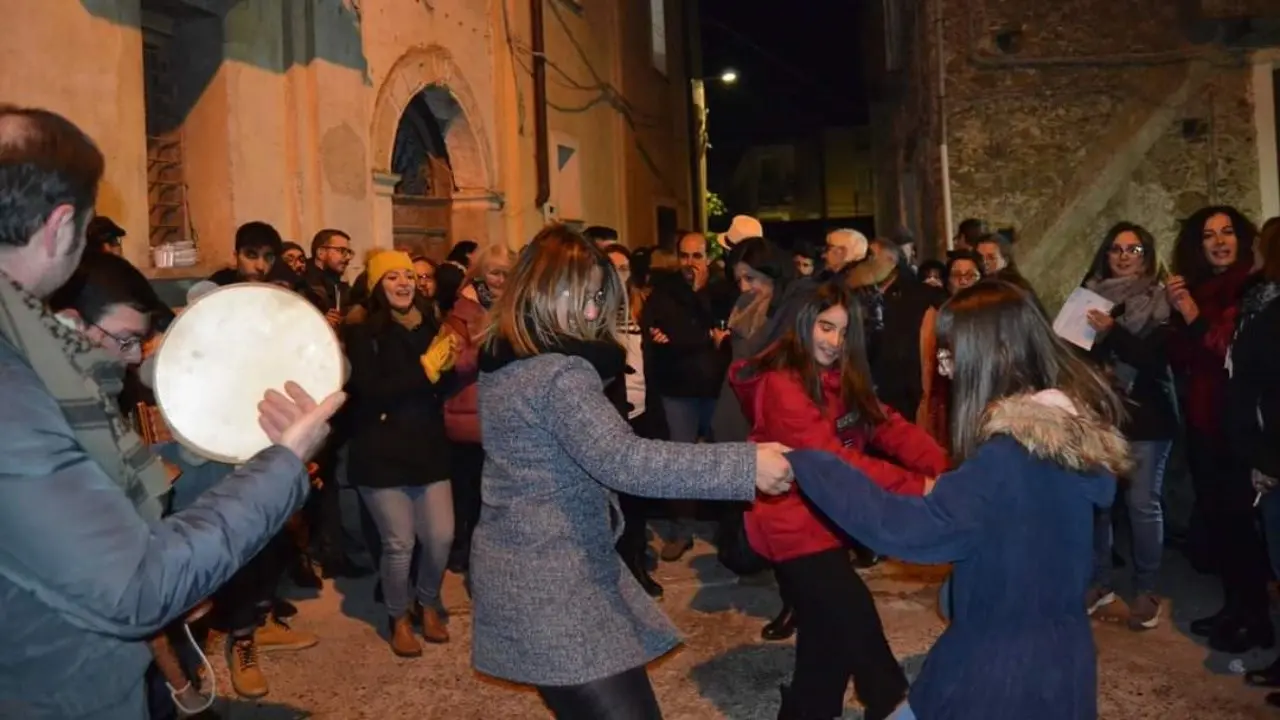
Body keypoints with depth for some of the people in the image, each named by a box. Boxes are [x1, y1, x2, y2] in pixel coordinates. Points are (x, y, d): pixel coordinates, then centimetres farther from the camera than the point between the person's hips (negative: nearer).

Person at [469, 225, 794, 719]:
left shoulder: (501, 360, 8)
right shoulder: (560, 375, -21)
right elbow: (623, 461, -33)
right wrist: (744, 465, -34)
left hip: (519, 569, 10)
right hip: (554, 585, -10)